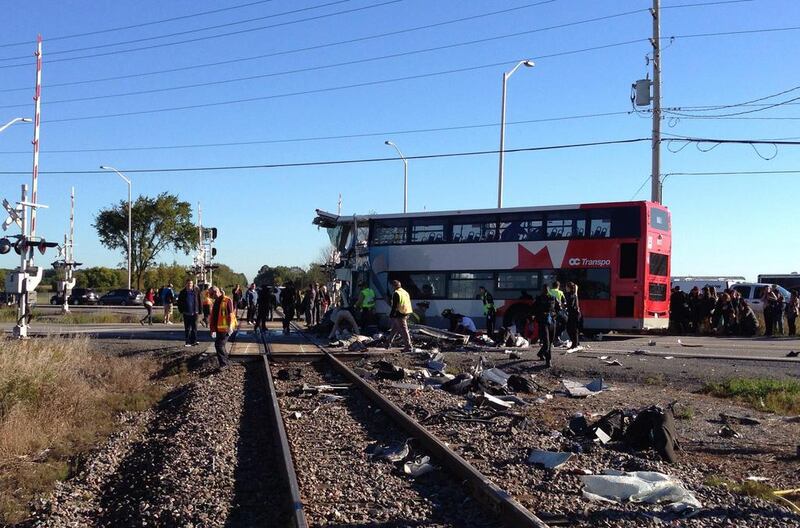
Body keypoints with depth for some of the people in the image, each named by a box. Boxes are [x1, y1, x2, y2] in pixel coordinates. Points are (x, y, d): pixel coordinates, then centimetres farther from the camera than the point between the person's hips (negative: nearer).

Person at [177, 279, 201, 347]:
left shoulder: (196, 291, 2)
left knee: (194, 328, 3)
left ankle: (193, 341, 10)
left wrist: (199, 310, 1)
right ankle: (187, 342, 11)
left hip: (194, 312, 0)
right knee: (187, 328, 6)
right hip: (186, 313, 0)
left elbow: (199, 301, 5)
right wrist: (181, 311, -2)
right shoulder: (183, 292, 3)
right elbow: (179, 302, 7)